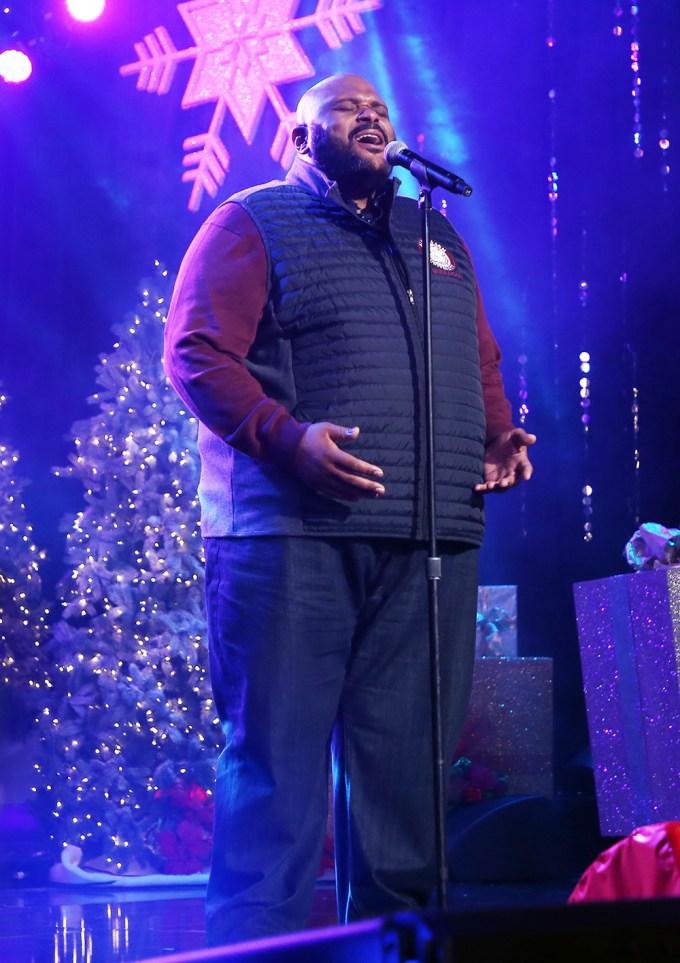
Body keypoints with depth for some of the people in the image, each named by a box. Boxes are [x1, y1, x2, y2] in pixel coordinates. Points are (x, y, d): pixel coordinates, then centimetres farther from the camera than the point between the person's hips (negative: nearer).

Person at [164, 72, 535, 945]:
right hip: (294, 534, -5)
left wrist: (498, 438, 6)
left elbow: (481, 368, 28)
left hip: (431, 543, 5)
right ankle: (260, 940, -1)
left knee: (405, 761, 4)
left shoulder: (436, 238, 26)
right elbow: (197, 350, -4)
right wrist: (284, 437, -19)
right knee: (277, 751, -6)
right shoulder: (252, 223, 8)